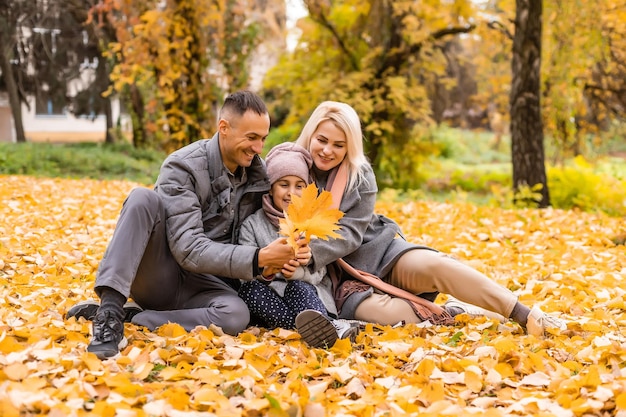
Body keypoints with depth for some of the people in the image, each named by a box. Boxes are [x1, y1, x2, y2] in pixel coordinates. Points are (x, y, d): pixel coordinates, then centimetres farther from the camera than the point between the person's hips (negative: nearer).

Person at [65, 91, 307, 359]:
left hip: (205, 285, 4)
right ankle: (110, 308, -38)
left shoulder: (259, 173, 2)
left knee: (236, 315, -33)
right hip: (159, 275, -3)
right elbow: (188, 249, -23)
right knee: (143, 199, -29)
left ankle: (128, 318, -21)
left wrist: (283, 255, -14)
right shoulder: (183, 167, -15)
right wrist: (258, 259, -33)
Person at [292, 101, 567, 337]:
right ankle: (451, 312, -9)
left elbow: (349, 233, -13)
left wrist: (311, 254, -31)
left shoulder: (359, 176, -5)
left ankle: (525, 316, -22)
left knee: (434, 265, -30)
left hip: (378, 252, 1)